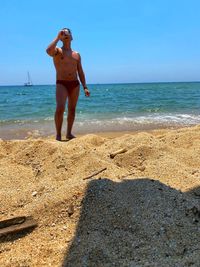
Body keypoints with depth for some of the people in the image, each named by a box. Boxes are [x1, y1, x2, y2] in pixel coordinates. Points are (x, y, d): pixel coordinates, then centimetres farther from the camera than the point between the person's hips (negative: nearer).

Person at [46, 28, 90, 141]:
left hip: (75, 84, 4)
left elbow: (80, 72, 15)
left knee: (72, 109, 6)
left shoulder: (77, 54, 18)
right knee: (60, 108, -19)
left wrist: (85, 87, 7)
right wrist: (57, 37, -10)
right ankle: (58, 134, -6)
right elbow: (48, 51, -20)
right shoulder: (57, 51, 6)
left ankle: (69, 133, 18)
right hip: (62, 84, -4)